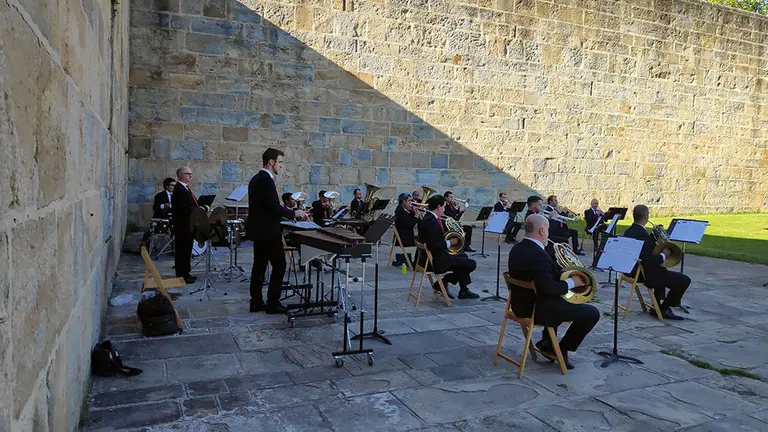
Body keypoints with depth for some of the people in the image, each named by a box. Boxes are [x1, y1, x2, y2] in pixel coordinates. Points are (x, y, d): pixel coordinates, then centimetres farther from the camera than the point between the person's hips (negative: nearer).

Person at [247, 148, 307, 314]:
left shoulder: (256, 178, 13)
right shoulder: (266, 180, -17)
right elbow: (273, 206, -23)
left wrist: (286, 213, 15)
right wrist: (293, 213, -11)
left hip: (259, 230, 10)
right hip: (268, 231, -10)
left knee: (259, 265, 11)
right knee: (279, 265, -3)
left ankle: (256, 302, 15)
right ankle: (272, 303, 1)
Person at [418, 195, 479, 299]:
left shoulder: (430, 218, 8)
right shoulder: (430, 221, -24)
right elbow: (433, 246, -30)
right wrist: (449, 243, -18)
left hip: (437, 256, 11)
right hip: (435, 261, -11)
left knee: (463, 256, 31)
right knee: (471, 264, -9)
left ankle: (463, 290, 31)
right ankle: (442, 283, 1)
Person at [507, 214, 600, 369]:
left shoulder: (516, 249, 3)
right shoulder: (539, 255, -26)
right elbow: (547, 288, -34)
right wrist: (571, 282, -18)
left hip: (520, 304, 10)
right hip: (537, 309, -9)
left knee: (560, 301, 36)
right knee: (592, 313, 0)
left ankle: (547, 342, 30)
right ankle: (561, 350, 10)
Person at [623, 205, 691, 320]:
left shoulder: (629, 231, 4)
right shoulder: (642, 234, -25)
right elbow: (649, 260, -29)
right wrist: (663, 255, -13)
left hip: (633, 271, 10)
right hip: (646, 274, -10)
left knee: (662, 272, 37)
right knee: (684, 280, -4)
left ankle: (657, 307, 37)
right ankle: (664, 308, 9)